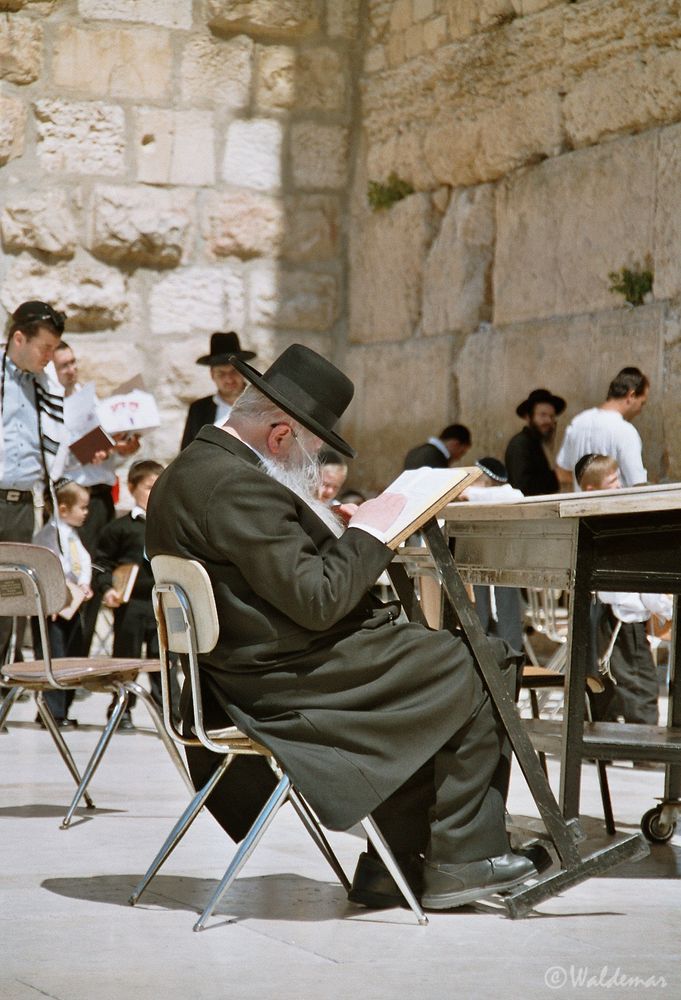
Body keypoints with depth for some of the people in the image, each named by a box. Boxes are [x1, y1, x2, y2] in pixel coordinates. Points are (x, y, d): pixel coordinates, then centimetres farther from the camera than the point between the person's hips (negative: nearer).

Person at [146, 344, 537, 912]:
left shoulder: (187, 473, 12)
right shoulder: (237, 486, -21)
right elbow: (317, 600, -23)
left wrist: (334, 532, 10)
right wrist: (367, 534, -9)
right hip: (282, 686, -11)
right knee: (474, 675, -5)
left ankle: (395, 865, 15)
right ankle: (462, 860, 3)